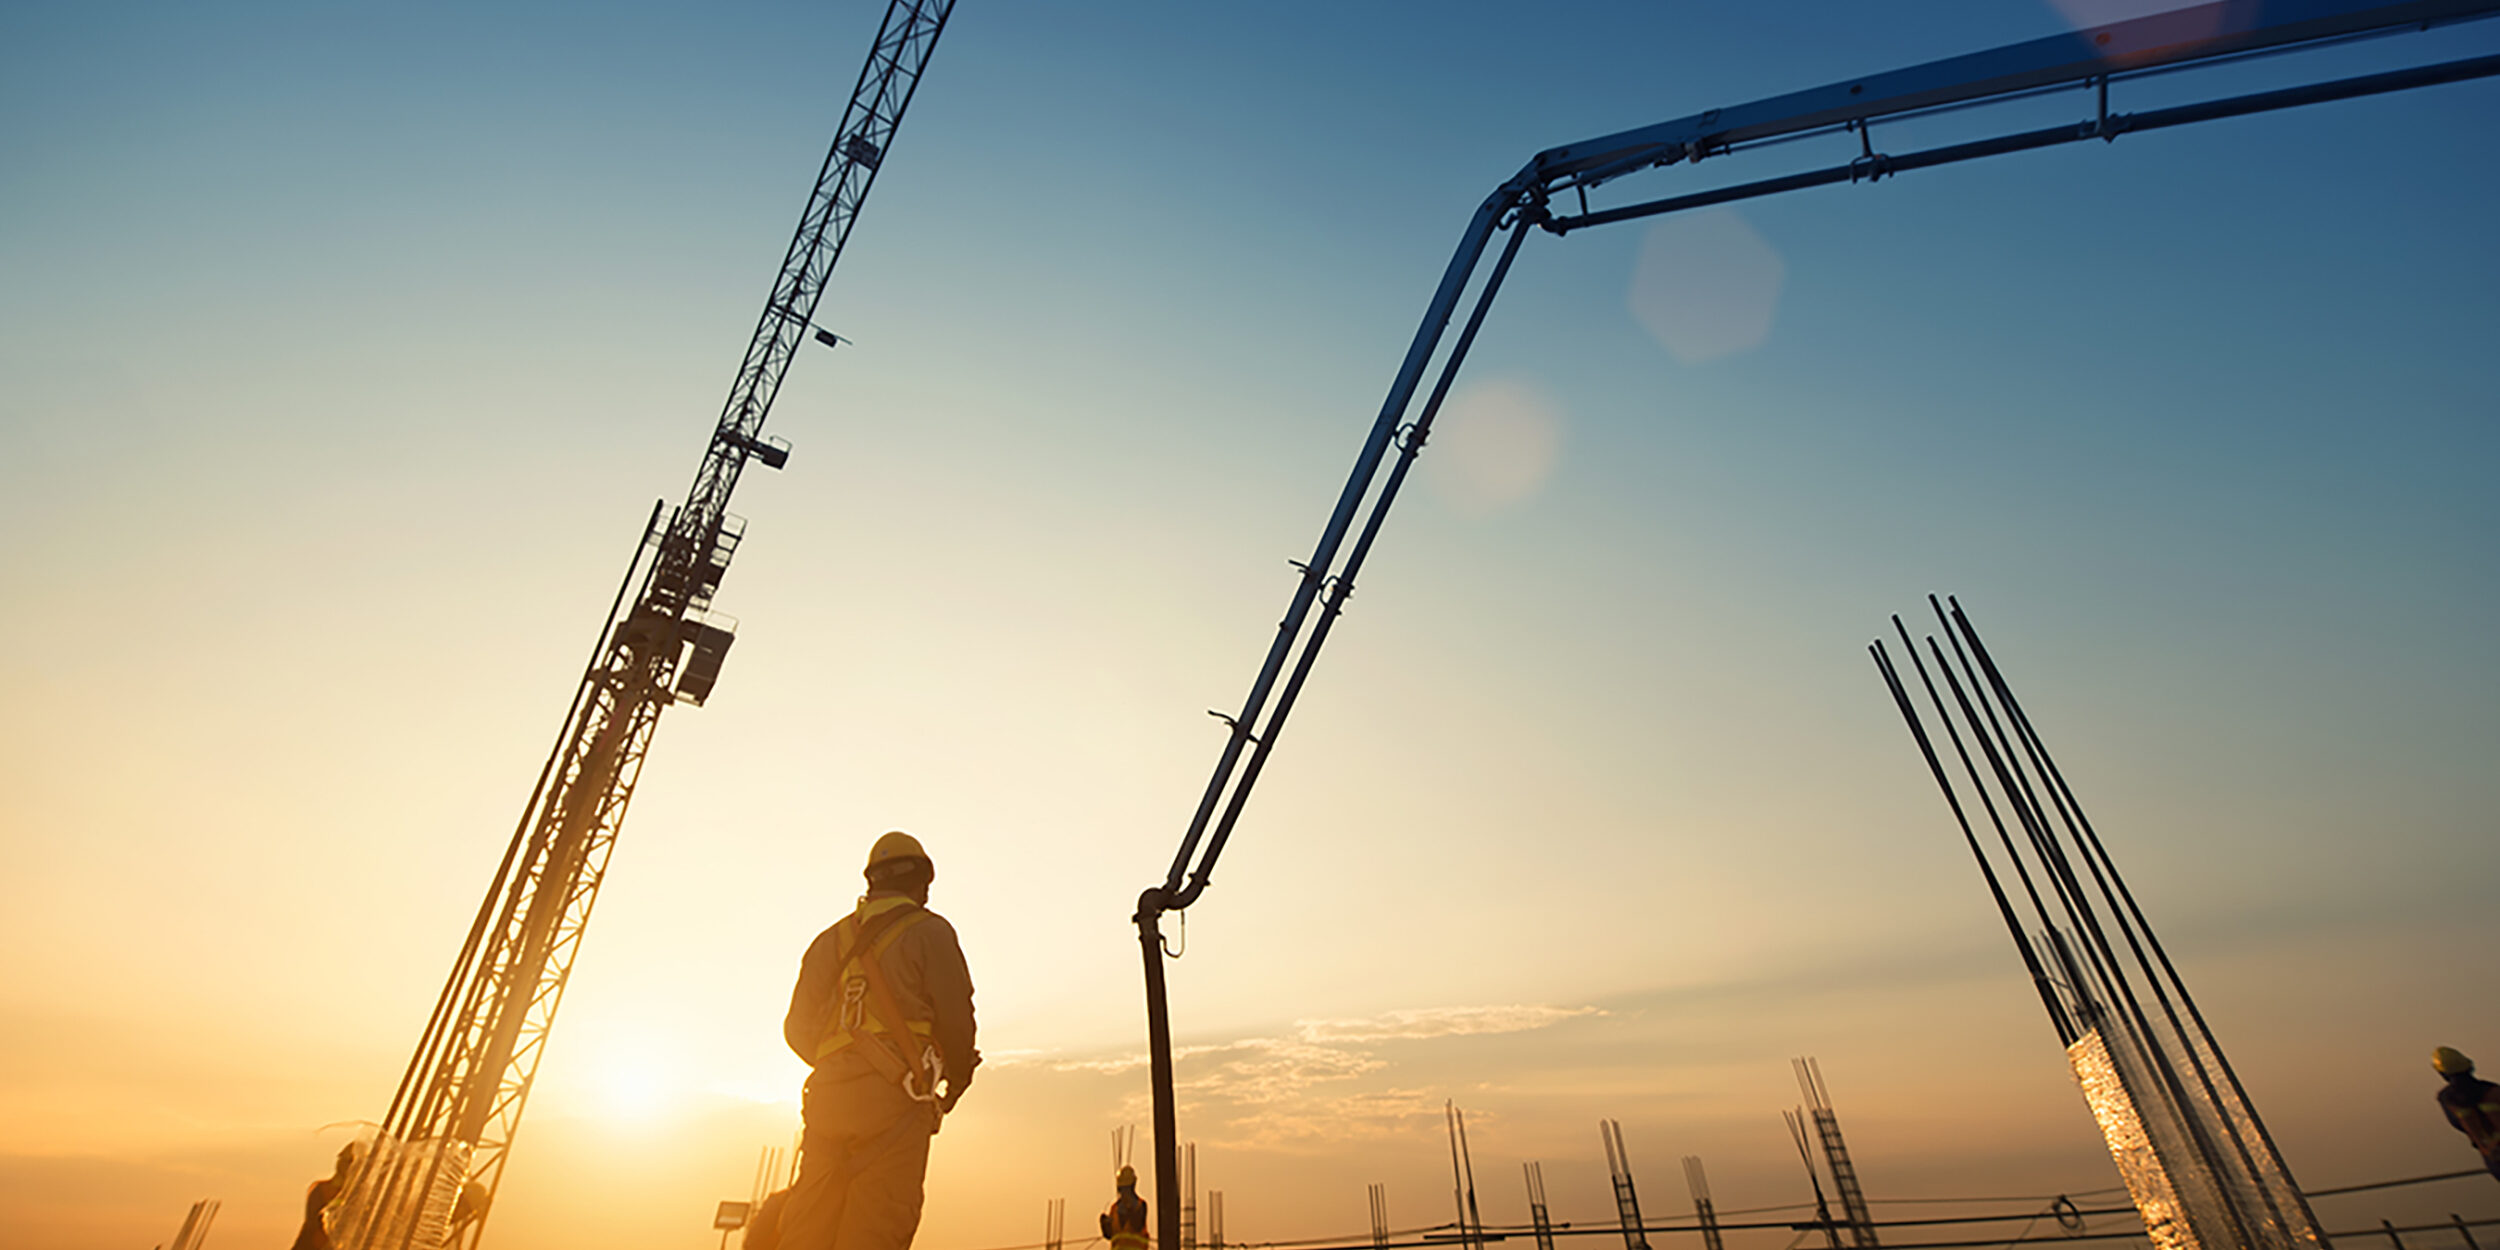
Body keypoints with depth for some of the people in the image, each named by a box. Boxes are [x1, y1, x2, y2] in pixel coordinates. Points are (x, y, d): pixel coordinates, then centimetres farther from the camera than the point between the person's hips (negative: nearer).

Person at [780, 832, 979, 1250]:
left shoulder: (832, 938, 19)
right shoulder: (928, 931, 1)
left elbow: (798, 1029, 19)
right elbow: (956, 1018, -4)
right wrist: (956, 1083, 14)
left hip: (827, 1099, 6)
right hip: (893, 1096, -6)